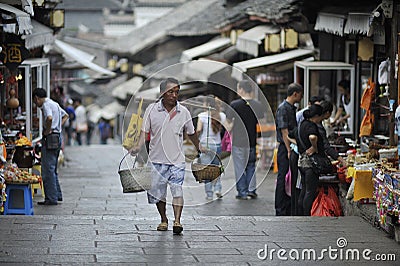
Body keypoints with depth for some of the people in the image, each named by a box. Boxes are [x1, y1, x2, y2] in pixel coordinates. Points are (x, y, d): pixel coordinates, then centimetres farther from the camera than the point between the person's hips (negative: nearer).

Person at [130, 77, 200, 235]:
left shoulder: (183, 112, 2)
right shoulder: (152, 109, -1)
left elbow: (191, 133, 16)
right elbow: (144, 130, 0)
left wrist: (199, 149, 25)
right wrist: (139, 146, -17)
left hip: (177, 159, -1)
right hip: (157, 158, 1)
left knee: (177, 190, -15)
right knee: (157, 192, 8)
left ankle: (177, 221, -19)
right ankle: (164, 220, 26)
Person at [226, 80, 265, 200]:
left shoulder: (234, 105, -12)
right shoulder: (257, 104, 0)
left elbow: (228, 121, -5)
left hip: (238, 142, -4)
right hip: (253, 140, 4)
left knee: (240, 167, 4)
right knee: (251, 165, 15)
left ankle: (243, 192, 5)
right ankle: (251, 190, 12)